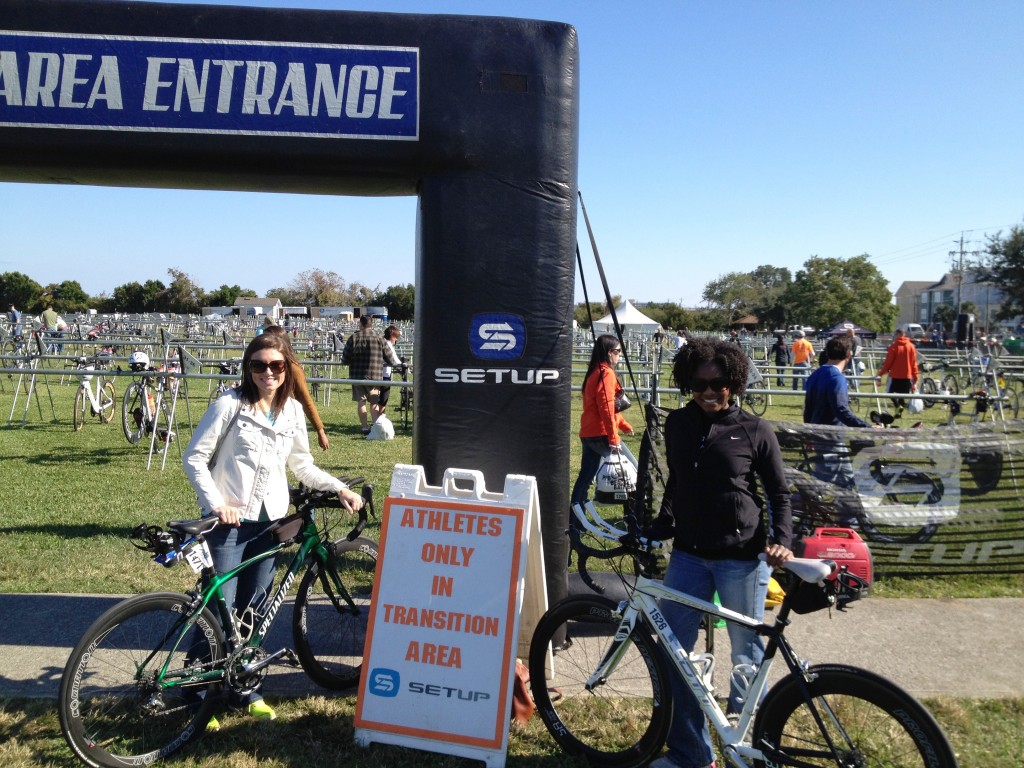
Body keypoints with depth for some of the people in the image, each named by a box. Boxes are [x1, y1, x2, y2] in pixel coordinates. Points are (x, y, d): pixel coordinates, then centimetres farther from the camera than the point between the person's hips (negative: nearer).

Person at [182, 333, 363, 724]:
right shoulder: (230, 404, -7)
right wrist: (216, 503, -17)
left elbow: (302, 466, 16)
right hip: (229, 520, -4)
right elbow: (194, 458, -6)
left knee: (253, 610, 12)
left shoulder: (292, 411, 7)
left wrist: (340, 489, 4)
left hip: (269, 522, 4)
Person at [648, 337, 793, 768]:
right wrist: (660, 527, 9)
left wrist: (781, 541, -12)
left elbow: (779, 493, 2)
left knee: (747, 655, 9)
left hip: (742, 558, -4)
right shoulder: (678, 424, 6)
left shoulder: (755, 432, -4)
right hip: (688, 554, 4)